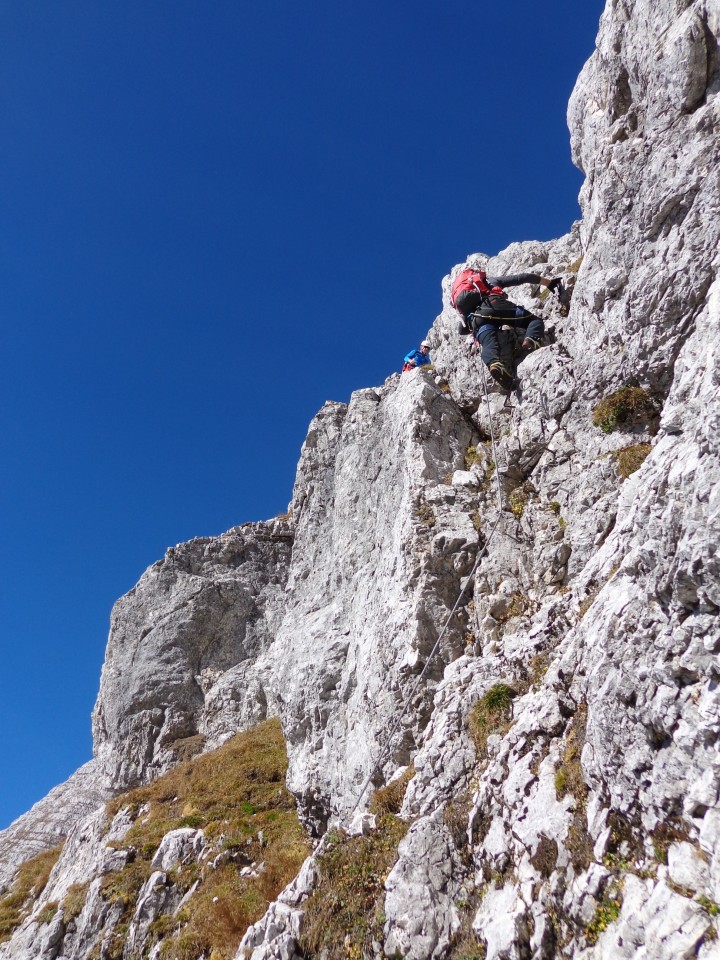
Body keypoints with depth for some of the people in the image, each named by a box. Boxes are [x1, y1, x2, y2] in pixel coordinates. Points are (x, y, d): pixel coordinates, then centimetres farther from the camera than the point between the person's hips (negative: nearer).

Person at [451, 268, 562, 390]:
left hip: (475, 317, 2)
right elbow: (522, 278, 33)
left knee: (489, 346, -18)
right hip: (495, 304, -1)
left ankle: (495, 364, -53)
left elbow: (462, 329, 36)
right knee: (535, 320, 6)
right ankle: (531, 341, -27)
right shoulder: (491, 280, 39)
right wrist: (549, 283, 40)